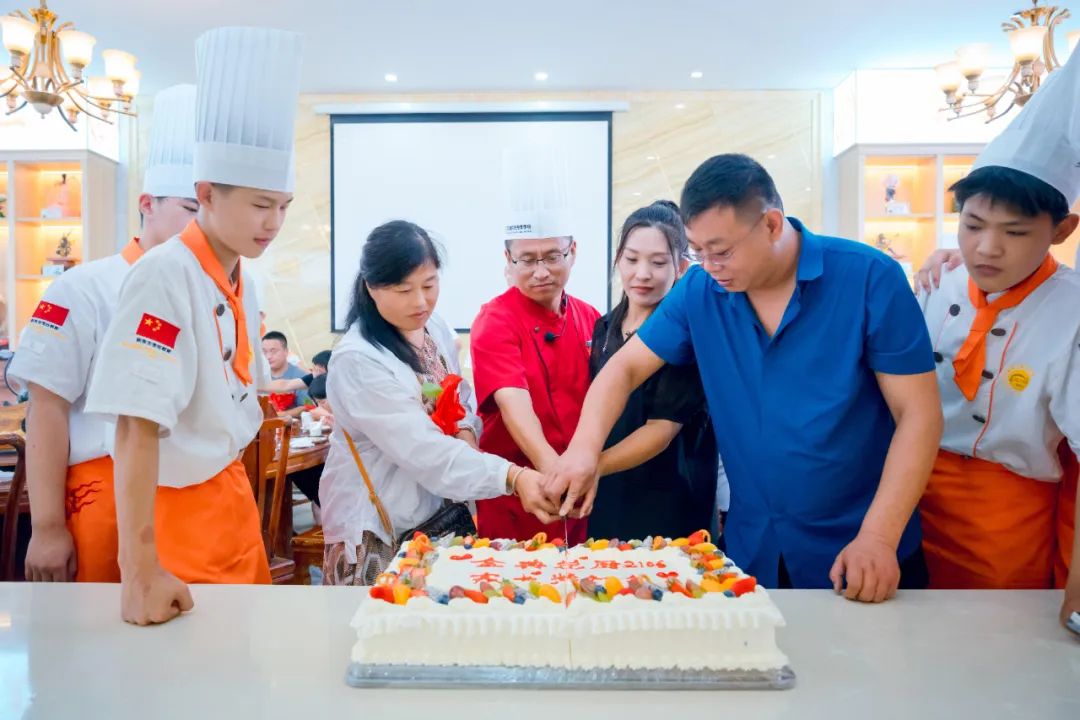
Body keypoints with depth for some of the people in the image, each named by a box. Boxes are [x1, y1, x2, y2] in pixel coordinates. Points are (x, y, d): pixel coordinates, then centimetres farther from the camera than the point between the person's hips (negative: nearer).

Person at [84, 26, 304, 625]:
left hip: (231, 494, 8)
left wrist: (237, 496, 16)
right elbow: (136, 428, -27)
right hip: (175, 510, -8)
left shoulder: (241, 284, 3)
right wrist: (140, 573, -28)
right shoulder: (164, 277, -22)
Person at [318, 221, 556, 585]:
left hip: (441, 509, 7)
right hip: (378, 527, -6)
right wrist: (513, 477, -39)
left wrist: (467, 430, -9)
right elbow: (424, 451, -30)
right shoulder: (357, 359, -23)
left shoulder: (436, 328, 0)